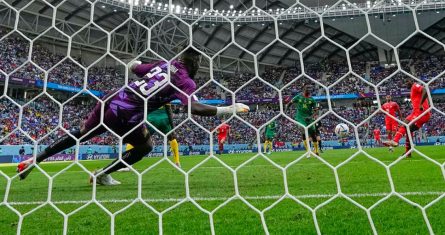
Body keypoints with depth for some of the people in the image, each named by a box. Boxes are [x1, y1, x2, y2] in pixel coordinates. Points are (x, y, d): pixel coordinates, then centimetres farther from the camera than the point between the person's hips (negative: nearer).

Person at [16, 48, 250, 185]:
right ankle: (101, 174, 21)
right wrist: (230, 109, -19)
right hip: (125, 116, -7)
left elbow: (132, 67, 24)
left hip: (112, 100, 7)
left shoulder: (163, 64, 13)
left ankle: (35, 160, 35)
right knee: (145, 146, 20)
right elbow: (195, 108, -23)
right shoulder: (186, 81, -6)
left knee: (80, 134, 26)